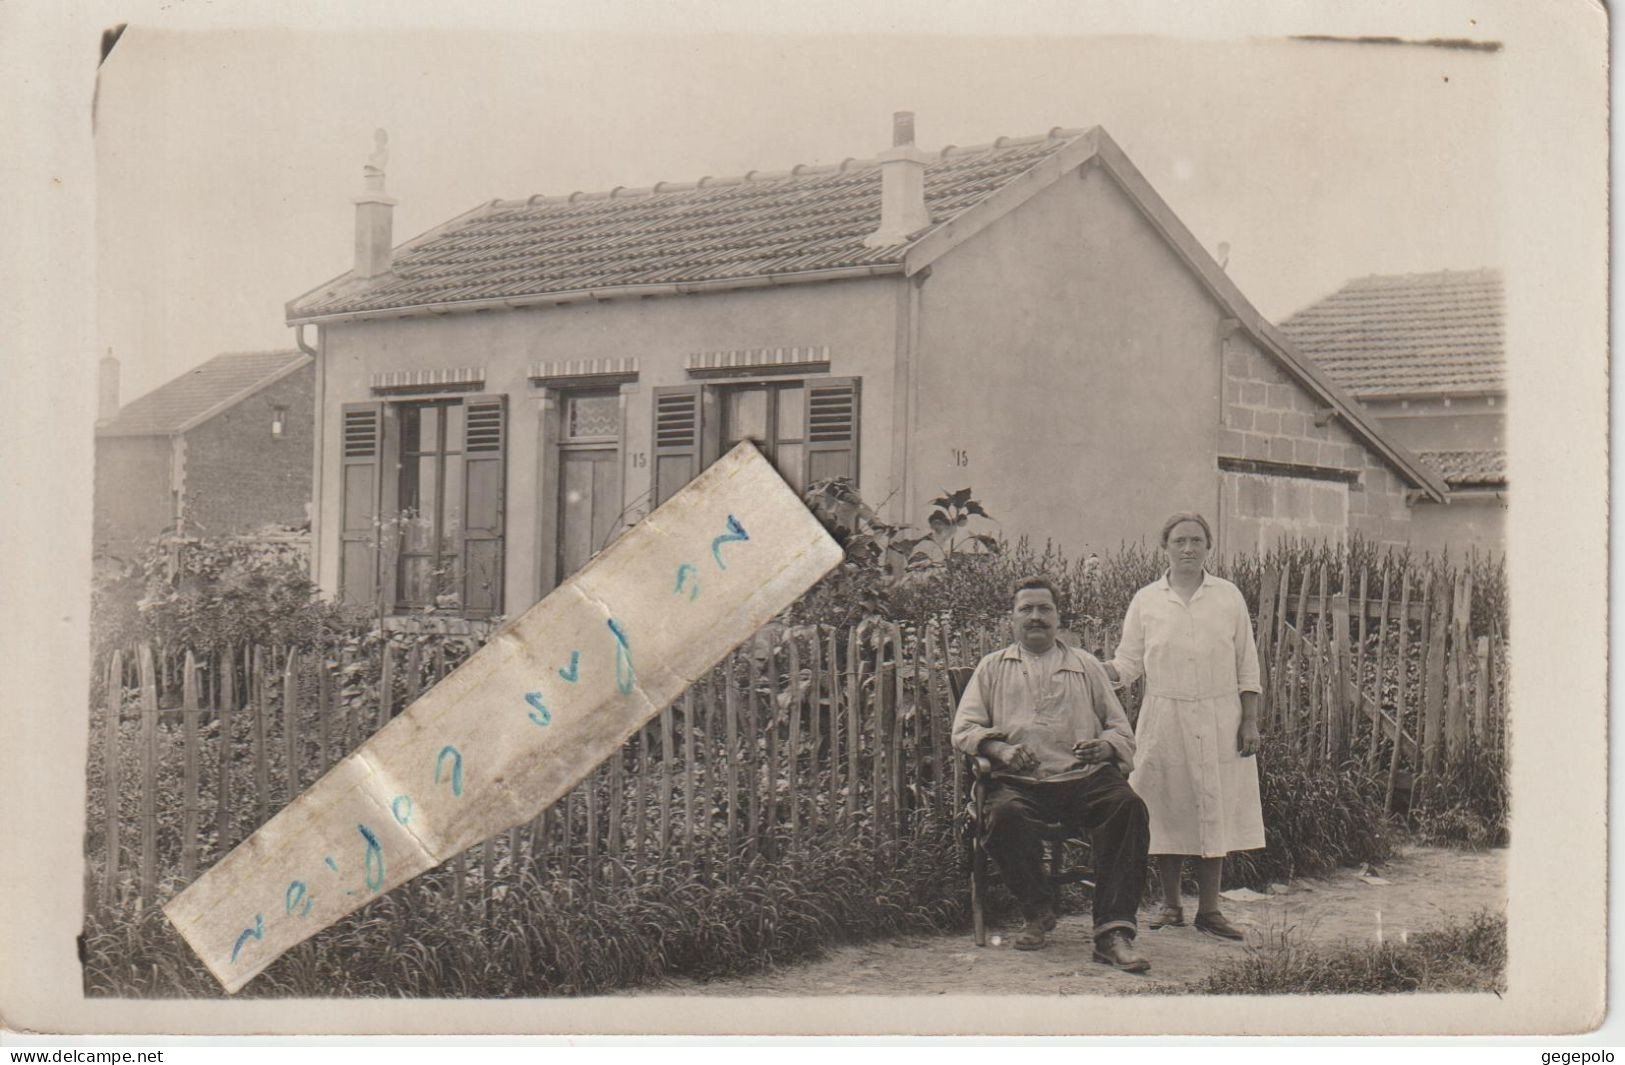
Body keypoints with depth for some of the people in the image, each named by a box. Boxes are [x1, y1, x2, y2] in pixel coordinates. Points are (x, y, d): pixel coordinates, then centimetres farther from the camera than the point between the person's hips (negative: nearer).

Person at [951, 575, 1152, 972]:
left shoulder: (1086, 665, 24)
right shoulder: (993, 668, 22)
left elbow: (1122, 730, 20)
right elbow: (964, 728, 12)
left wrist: (1105, 746, -5)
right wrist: (999, 749, -9)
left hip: (1084, 776, 1)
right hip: (1020, 781, -1)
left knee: (1128, 806, -32)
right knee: (1006, 814, -36)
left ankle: (1113, 932, -34)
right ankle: (1037, 911, -10)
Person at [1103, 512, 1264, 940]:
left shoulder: (1229, 597, 6)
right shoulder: (1146, 601, 4)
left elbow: (1247, 665, 8)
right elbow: (1128, 664, 4)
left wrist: (1250, 720, 1)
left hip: (1219, 721, 0)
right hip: (1165, 721, 0)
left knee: (1214, 810, 3)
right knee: (1168, 810, 3)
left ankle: (1209, 908, 11)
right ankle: (1170, 903, 16)